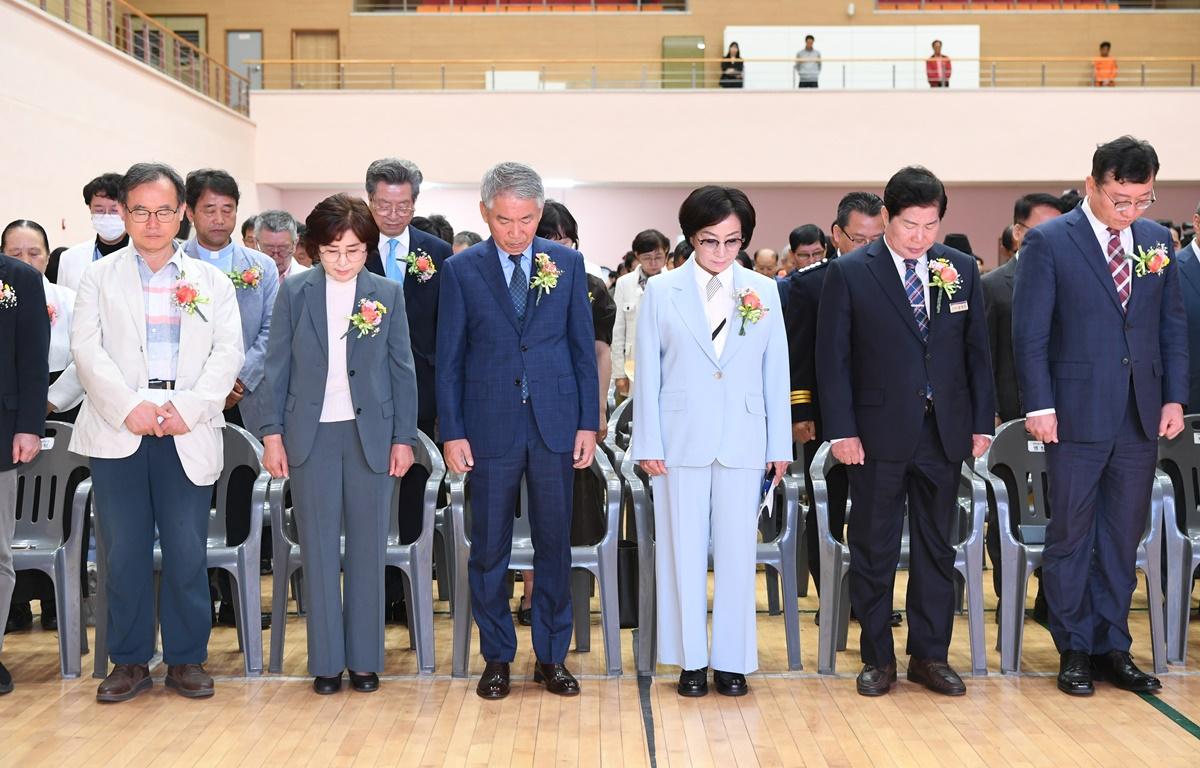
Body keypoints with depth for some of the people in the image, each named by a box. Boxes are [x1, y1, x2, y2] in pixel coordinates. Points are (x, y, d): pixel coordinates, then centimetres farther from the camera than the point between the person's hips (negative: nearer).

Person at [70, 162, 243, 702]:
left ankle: (186, 660, 11)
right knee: (124, 552, 2)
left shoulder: (211, 281, 14)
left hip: (187, 433, 0)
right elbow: (87, 349, 1)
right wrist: (129, 407, -12)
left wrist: (190, 407, -11)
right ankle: (129, 662, 13)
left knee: (187, 551, -1)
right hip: (117, 432, 0)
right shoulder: (99, 276, 12)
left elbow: (227, 353, 4)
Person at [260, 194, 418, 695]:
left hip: (370, 432, 0)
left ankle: (364, 659, 14)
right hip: (312, 433, 0)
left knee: (367, 549, 5)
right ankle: (326, 661, 12)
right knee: (318, 549, 4)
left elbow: (402, 369, 4)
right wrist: (272, 433, 0)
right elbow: (278, 366, 4)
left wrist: (404, 438, 1)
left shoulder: (387, 294, 2)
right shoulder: (295, 293, 2)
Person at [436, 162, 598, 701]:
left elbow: (583, 348, 7)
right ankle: (496, 657, 18)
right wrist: (453, 432, -4)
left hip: (556, 424, 1)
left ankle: (552, 655, 19)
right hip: (491, 428, -1)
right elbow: (449, 359, 2)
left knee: (554, 544, 7)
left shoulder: (567, 263, 5)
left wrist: (588, 422, 1)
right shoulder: (461, 270, 1)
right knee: (489, 548, 5)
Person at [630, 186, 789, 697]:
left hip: (743, 441, 1)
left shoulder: (763, 291, 5)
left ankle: (731, 660, 15)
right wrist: (648, 444, -3)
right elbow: (647, 373, 1)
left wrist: (779, 445, 3)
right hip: (681, 440, -1)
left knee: (737, 551, 4)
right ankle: (691, 660, 15)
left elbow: (775, 372, 6)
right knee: (683, 551, 4)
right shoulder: (661, 292, 1)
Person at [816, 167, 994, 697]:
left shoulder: (961, 270, 6)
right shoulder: (849, 274, -4)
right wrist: (842, 430, -10)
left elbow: (977, 350, 10)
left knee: (937, 547, 10)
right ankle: (877, 657, 17)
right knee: (874, 549, 5)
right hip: (878, 434, -3)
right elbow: (833, 358, -4)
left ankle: (929, 654, 21)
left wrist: (982, 422, 5)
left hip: (944, 433, 3)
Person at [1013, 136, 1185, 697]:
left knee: (1122, 539, 10)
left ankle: (1112, 648, 20)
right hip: (1077, 414, -4)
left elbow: (1173, 326, 13)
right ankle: (1074, 650, 17)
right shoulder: (1049, 242, -5)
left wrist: (1174, 397, 4)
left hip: (1141, 418, 4)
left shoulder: (1156, 241, 9)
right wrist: (1040, 406, -12)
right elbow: (1029, 332, -7)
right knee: (1071, 536, 5)